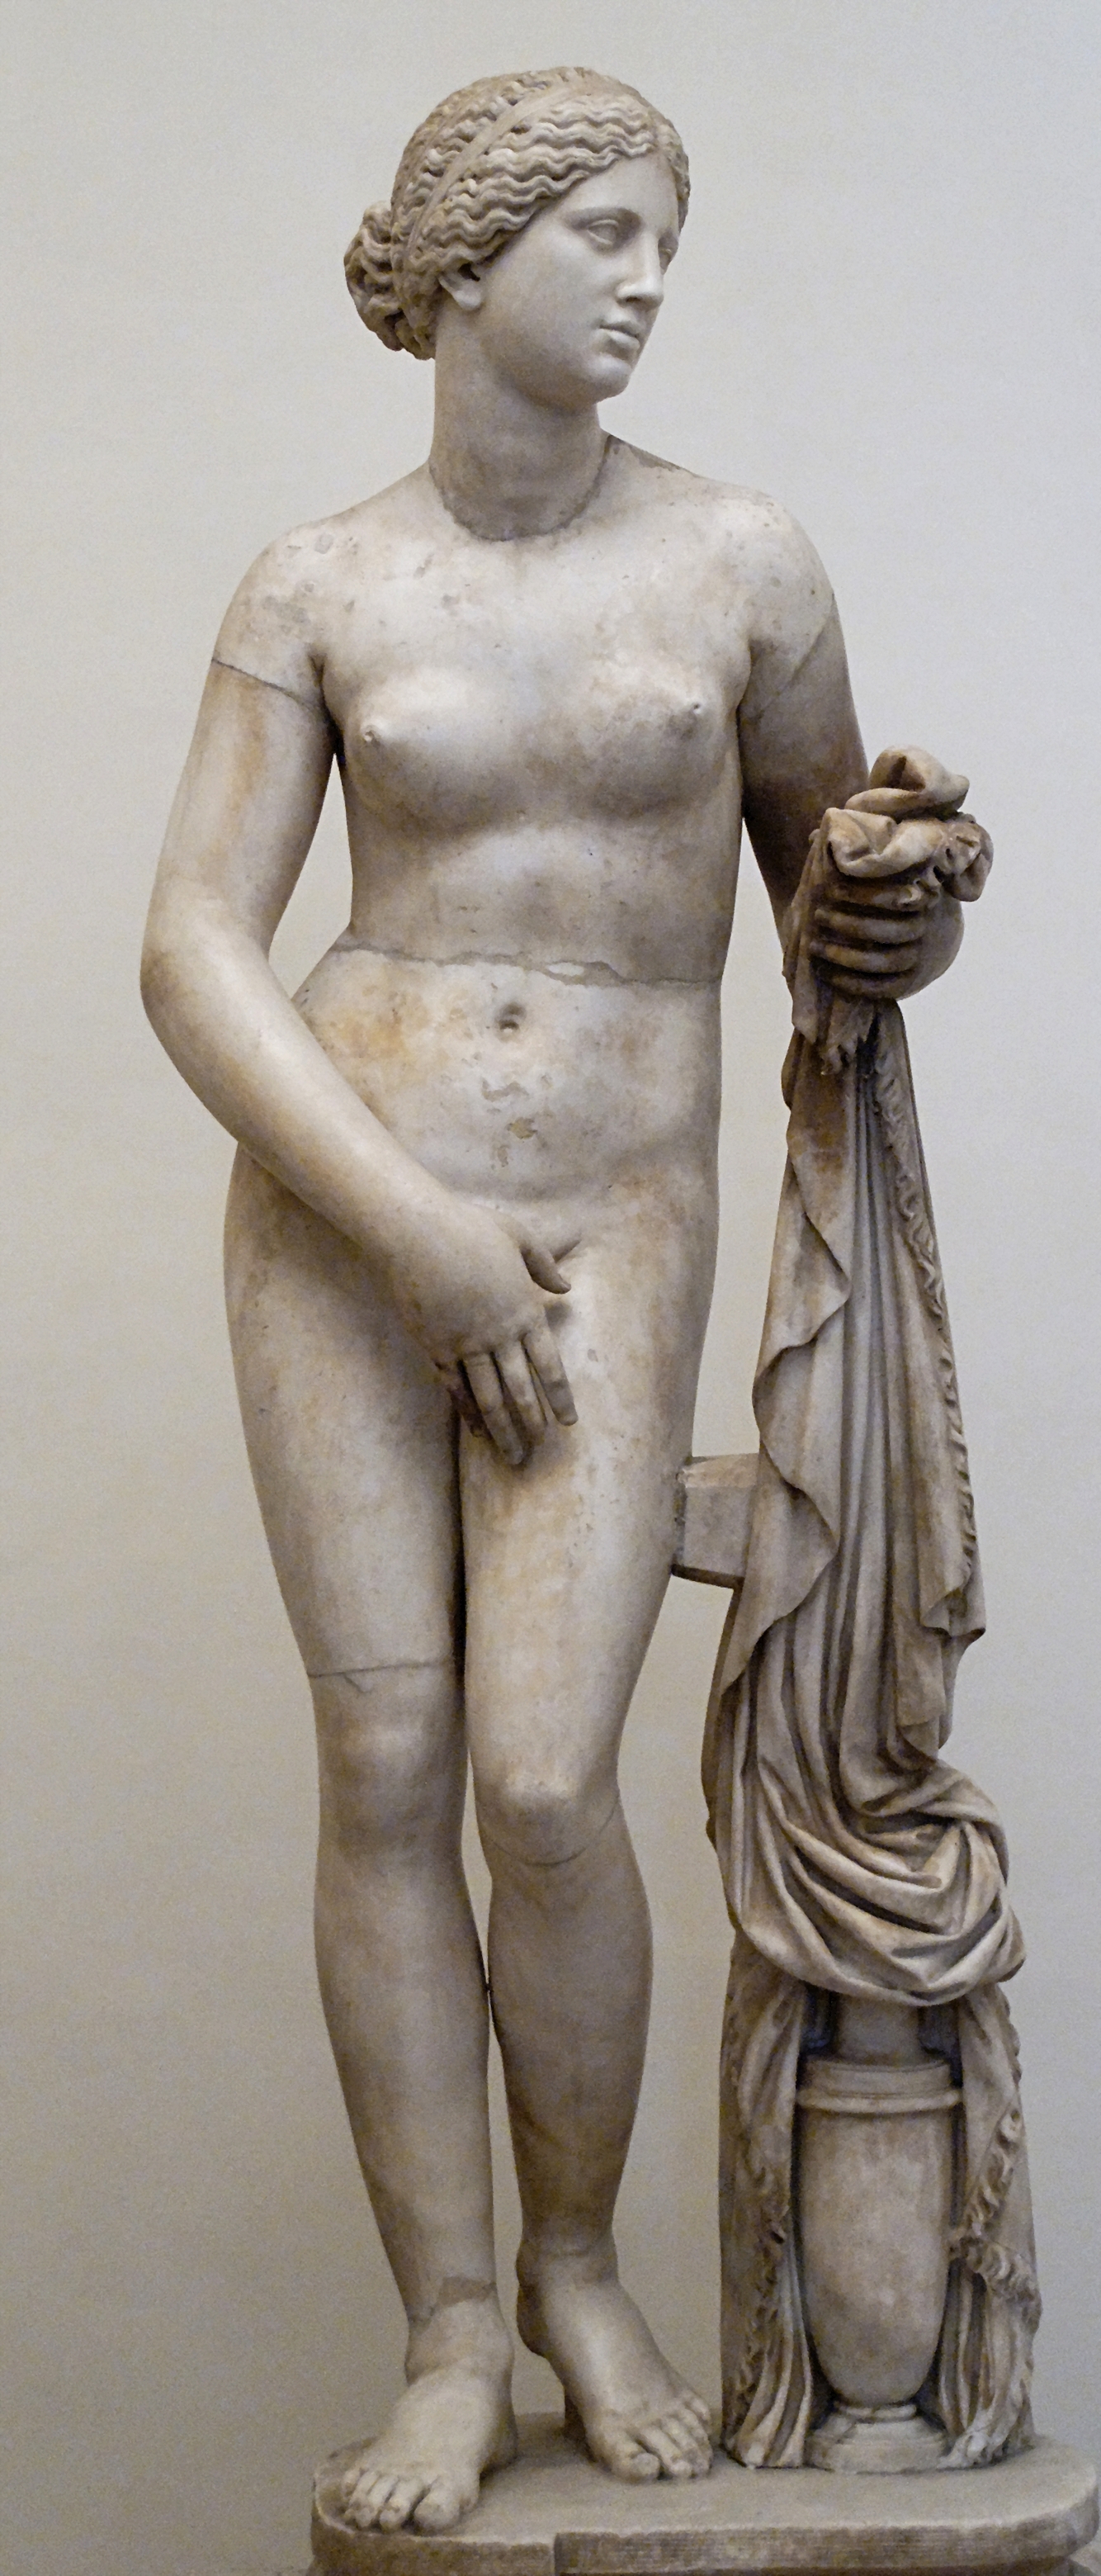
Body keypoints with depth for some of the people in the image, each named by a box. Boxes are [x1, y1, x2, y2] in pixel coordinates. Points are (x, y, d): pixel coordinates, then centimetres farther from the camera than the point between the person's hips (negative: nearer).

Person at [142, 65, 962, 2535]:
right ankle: (451, 2338, 12)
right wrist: (420, 1232, -13)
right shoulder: (315, 590, 2)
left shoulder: (744, 562, 3)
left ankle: (581, 2267, 15)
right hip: (339, 1205, 1)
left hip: (610, 1228, -1)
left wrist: (910, 922, -9)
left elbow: (834, 884, 16)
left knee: (545, 1783, -12)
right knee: (384, 1767, -2)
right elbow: (194, 954, -2)